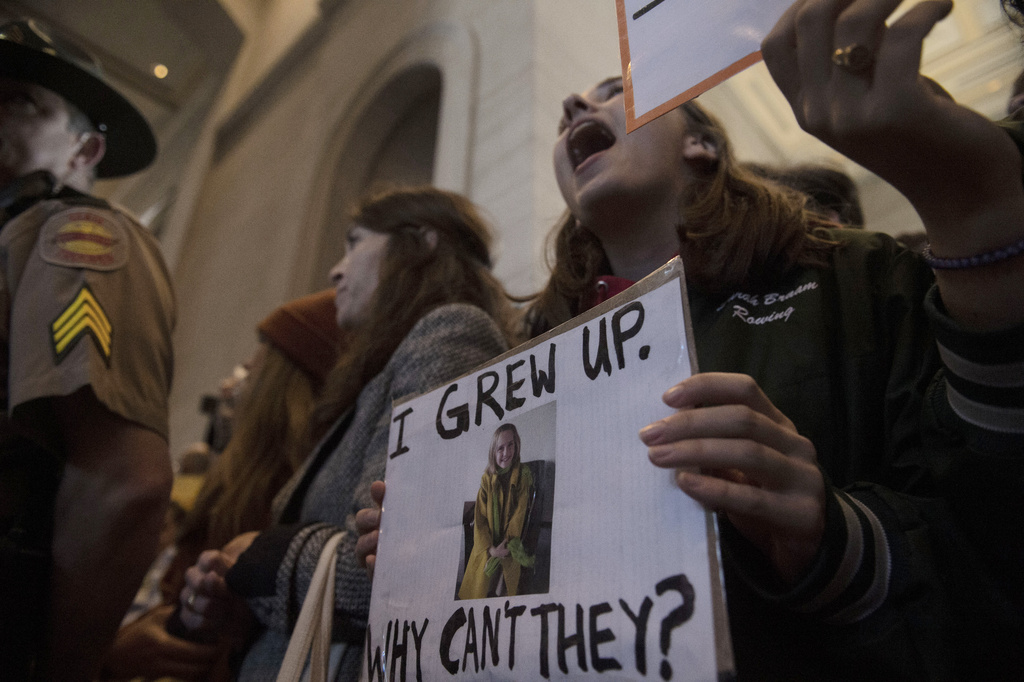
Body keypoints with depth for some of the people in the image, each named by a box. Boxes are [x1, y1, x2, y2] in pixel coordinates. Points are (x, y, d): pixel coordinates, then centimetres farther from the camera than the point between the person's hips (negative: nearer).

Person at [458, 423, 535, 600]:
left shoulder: (524, 475, -9)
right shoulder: (487, 478, -1)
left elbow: (519, 515, -11)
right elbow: (479, 518, -4)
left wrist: (502, 550, -16)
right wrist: (490, 549, -17)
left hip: (508, 553, -2)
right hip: (485, 550, 2)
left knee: (503, 593, 3)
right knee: (478, 591, 8)